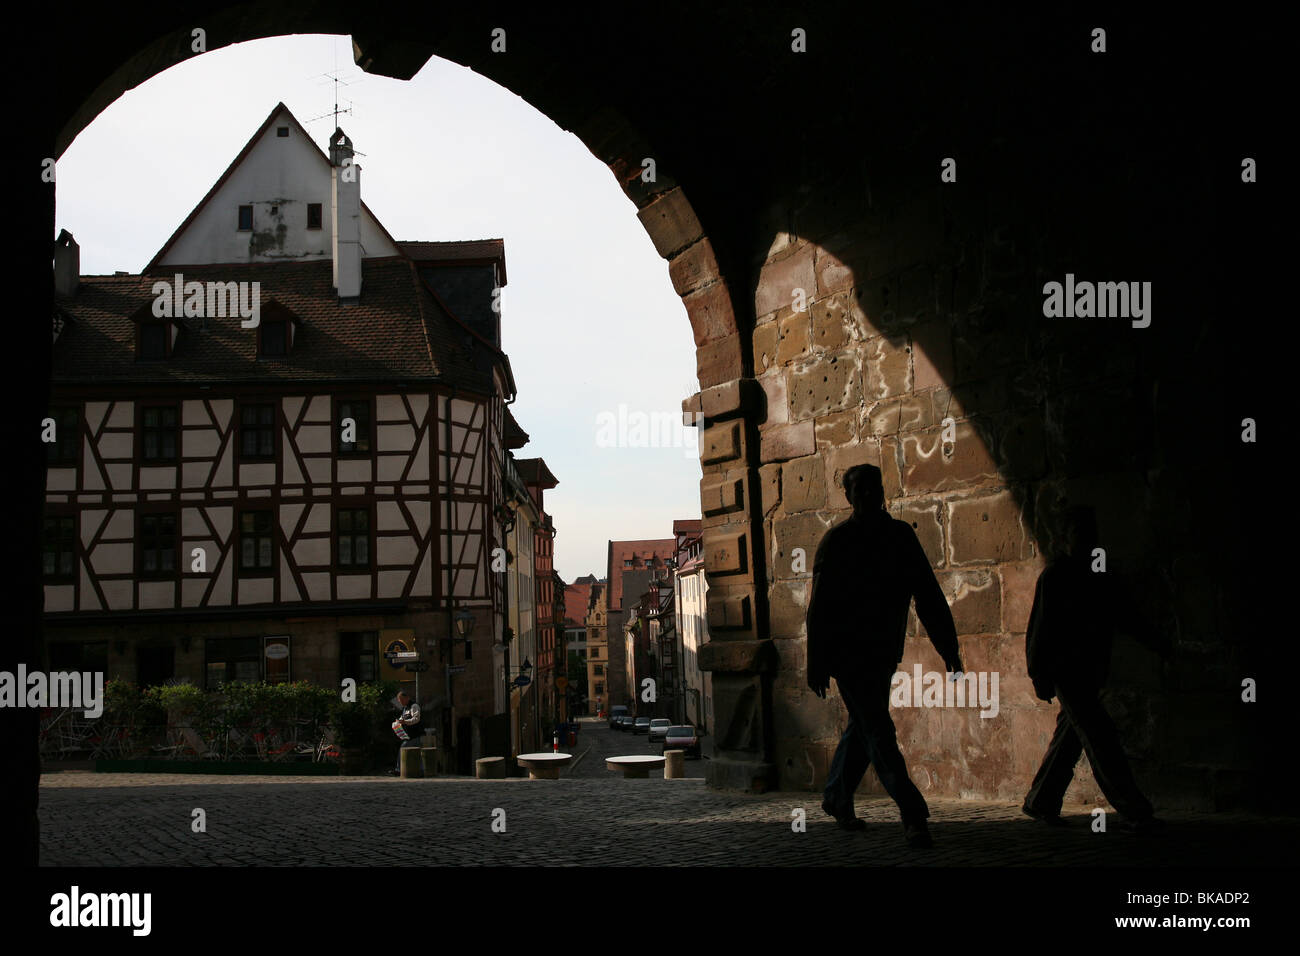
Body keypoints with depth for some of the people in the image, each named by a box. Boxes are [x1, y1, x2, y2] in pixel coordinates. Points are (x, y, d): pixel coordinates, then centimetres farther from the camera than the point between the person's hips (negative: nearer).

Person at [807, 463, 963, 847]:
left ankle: (837, 798, 32)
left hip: (883, 653, 5)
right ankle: (912, 815, -11)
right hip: (847, 653, -5)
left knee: (863, 727, 15)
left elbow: (928, 593, 8)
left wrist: (948, 645, 1)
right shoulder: (836, 540, -5)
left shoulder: (901, 535, 7)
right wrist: (816, 664, -11)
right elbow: (819, 606, -7)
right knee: (878, 731, -10)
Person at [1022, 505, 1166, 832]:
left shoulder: (1104, 578, 15)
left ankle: (1040, 801, 19)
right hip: (1065, 668, -7)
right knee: (1099, 735, -11)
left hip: (1090, 670, 7)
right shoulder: (1054, 577, -3)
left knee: (1071, 735, 9)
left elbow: (1127, 617, 17)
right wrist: (1040, 675, -10)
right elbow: (1040, 627, -6)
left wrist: (1158, 643, 2)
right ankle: (1132, 810, -13)